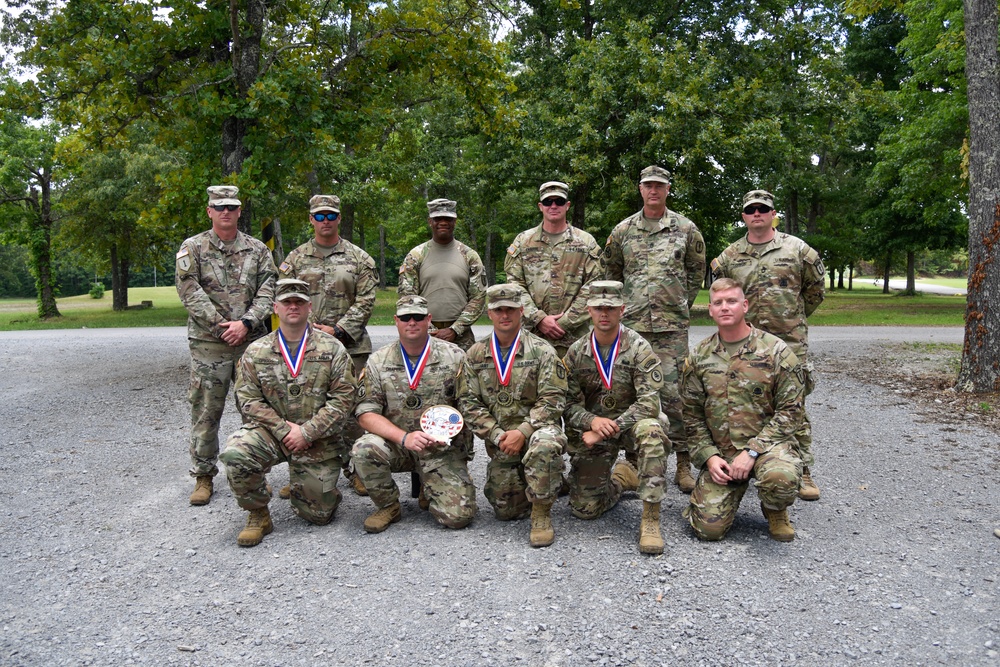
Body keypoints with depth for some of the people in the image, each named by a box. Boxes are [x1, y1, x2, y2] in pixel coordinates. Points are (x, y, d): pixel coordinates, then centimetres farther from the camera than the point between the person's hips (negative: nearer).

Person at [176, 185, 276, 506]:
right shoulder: (192, 247, 4)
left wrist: (245, 323, -14)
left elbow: (267, 292, 1)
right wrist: (222, 326, -13)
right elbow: (189, 291, -6)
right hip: (208, 343, -2)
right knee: (205, 411, 3)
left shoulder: (258, 250, 9)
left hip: (252, 340, 2)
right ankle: (203, 476, 15)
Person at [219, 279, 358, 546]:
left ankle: (314, 487, 39)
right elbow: (248, 399, -3)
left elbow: (343, 398, -8)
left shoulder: (332, 349, -3)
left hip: (318, 441, 0)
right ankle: (258, 515, -6)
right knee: (235, 453, -31)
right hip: (271, 433, 1)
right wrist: (284, 429, -15)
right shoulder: (256, 352, 2)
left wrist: (306, 433, -16)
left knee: (319, 514, 1)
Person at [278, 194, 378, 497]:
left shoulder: (359, 258, 6)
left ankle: (354, 468, 14)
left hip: (350, 345, -1)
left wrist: (338, 330, -10)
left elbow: (365, 301, -1)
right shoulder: (295, 258, 11)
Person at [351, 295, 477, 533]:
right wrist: (404, 437, -22)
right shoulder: (378, 362, 0)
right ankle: (388, 506, -2)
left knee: (458, 515, -16)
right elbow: (366, 413, -7)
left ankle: (428, 490, 20)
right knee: (364, 449, -31)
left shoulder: (455, 357, -1)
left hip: (443, 449, 0)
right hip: (397, 445, 1)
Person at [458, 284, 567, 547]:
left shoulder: (541, 351, -3)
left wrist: (522, 432, -20)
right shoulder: (475, 355, 6)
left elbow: (552, 400, -9)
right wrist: (498, 435, -10)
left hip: (536, 429, -3)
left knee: (544, 444, -40)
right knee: (505, 511, 2)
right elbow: (468, 402, 2)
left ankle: (542, 513, -17)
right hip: (499, 441, 3)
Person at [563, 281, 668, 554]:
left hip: (631, 422, -2)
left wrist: (611, 427, -26)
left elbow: (649, 403, -19)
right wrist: (592, 421, -24)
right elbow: (569, 403, -3)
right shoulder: (576, 353, -2)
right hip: (590, 430, 2)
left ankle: (650, 520, -29)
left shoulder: (639, 349, -11)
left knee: (650, 430, -39)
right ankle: (621, 477, 28)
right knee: (584, 508, -4)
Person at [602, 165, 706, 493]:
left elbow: (696, 271, 14)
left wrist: (681, 304, 11)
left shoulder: (685, 228, 6)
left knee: (673, 392, -6)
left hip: (673, 325, -2)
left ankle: (683, 462, 4)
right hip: (633, 324, 2)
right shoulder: (623, 230, 9)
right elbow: (609, 268, 19)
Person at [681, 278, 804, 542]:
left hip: (768, 444, -2)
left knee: (780, 478, -37)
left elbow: (790, 410, -7)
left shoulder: (776, 351, -5)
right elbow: (692, 414, 8)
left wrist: (752, 451, -16)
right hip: (720, 453, 3)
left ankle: (775, 511, 1)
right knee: (709, 527, -11)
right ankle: (735, 488, 23)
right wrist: (708, 456, -6)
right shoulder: (699, 356, 5)